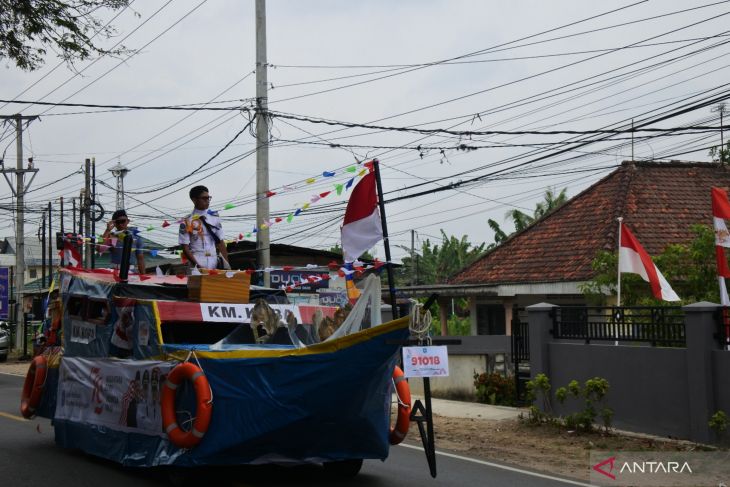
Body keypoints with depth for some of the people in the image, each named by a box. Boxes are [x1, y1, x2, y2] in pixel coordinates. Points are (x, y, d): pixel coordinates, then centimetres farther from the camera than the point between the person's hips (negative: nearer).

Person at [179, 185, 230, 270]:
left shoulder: (215, 218, 11)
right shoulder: (187, 222, -1)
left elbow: (221, 242, 13)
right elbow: (185, 248, -4)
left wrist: (226, 263, 3)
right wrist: (197, 265, -15)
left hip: (214, 265, 4)